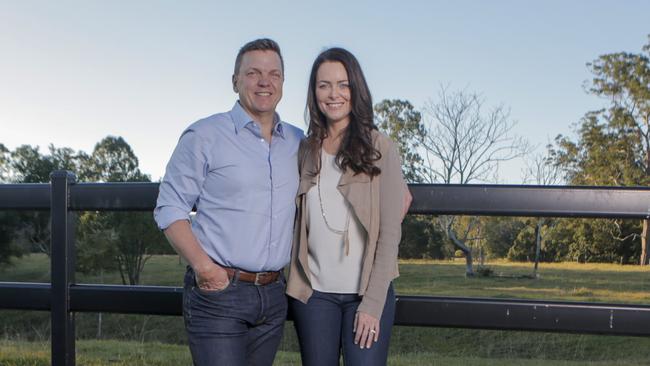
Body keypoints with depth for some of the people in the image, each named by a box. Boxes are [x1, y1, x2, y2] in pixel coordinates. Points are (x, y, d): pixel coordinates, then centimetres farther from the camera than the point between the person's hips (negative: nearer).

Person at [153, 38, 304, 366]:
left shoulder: (298, 143, 12)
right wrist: (203, 265, -17)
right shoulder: (203, 136, -2)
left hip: (273, 295, 5)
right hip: (218, 291, -5)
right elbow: (169, 209, -3)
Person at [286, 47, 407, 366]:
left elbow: (390, 233, -5)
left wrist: (373, 303, -10)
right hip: (314, 292, 3)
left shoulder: (380, 148, -2)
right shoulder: (305, 151, 8)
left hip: (368, 292, -3)